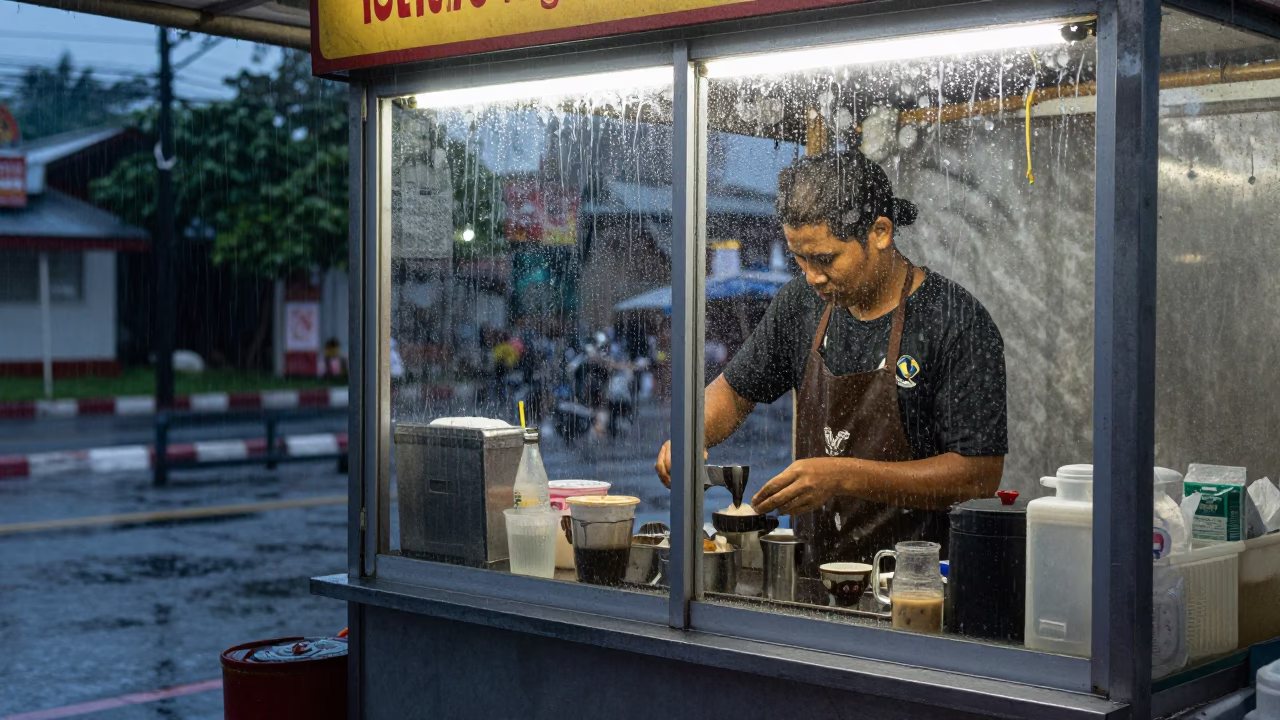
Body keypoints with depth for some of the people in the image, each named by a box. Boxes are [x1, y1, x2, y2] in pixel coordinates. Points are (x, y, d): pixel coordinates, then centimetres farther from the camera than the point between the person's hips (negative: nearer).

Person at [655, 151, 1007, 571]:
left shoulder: (958, 323, -9)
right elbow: (735, 390, 23)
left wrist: (844, 477, -19)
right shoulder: (801, 303, 9)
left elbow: (981, 475, -12)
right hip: (808, 576, 5)